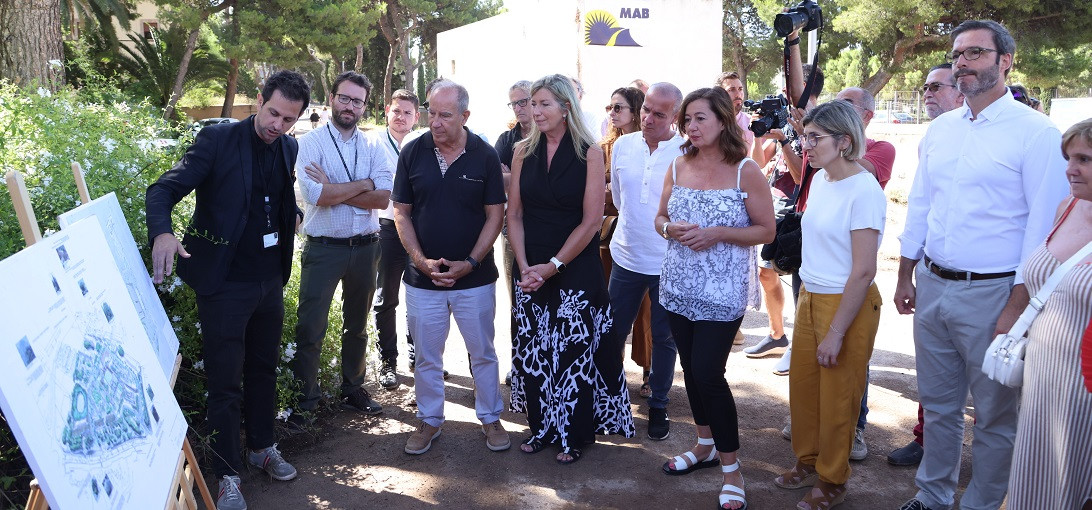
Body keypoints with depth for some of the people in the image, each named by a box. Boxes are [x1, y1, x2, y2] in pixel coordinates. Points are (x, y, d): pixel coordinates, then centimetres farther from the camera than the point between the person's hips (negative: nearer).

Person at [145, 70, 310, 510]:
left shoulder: (289, 148, 5)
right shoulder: (218, 139, -13)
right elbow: (164, 190, -19)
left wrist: (295, 215, 3)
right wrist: (162, 233, -37)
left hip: (270, 279, 6)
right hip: (225, 283, -5)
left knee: (264, 368, 19)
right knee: (225, 380, 2)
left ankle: (262, 447, 37)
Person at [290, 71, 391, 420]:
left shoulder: (373, 148, 5)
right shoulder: (310, 144, -4)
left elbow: (384, 198, -10)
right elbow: (315, 195, -20)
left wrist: (332, 190, -16)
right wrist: (362, 185, -12)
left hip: (365, 246, 4)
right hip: (323, 247, -4)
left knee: (357, 324, 16)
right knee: (310, 328, -1)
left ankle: (353, 389, 30)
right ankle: (305, 398, 13)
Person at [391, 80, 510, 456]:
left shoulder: (485, 156, -6)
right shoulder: (413, 153, -2)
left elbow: (495, 214, -4)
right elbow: (401, 213, 1)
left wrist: (470, 263, -14)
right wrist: (421, 260, -11)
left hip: (475, 278, -1)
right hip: (423, 279, 1)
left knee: (483, 354, 12)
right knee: (426, 357, 13)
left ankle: (490, 418, 29)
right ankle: (430, 420, 30)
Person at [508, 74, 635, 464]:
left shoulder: (589, 154, -6)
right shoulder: (524, 151, 4)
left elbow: (591, 220, -10)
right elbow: (515, 215, 4)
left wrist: (552, 266, -12)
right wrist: (525, 266, -8)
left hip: (576, 270, -3)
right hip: (531, 271, 4)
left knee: (576, 351, 3)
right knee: (534, 350, 8)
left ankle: (576, 435, 19)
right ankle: (543, 427, 26)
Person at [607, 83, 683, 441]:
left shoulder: (687, 154, -14)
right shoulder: (622, 146, 0)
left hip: (668, 262, -3)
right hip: (626, 257, 4)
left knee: (663, 338, 11)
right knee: (613, 331, 12)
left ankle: (658, 406, 27)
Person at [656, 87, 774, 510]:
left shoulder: (746, 171, -8)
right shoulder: (677, 168, 5)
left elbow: (766, 230, -6)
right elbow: (661, 217, 13)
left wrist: (719, 234, -19)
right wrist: (671, 229, -10)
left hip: (723, 291, -5)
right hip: (679, 285, 5)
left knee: (708, 373, -7)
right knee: (691, 369, 14)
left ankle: (730, 469, 10)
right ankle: (706, 446, 35)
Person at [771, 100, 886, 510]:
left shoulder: (863, 191, -20)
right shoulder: (820, 180, 4)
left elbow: (863, 271, -21)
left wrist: (835, 332, -19)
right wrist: (806, 298, 11)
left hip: (847, 305, -7)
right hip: (810, 297, 7)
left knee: (837, 399, 9)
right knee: (803, 388, 16)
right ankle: (808, 462, 36)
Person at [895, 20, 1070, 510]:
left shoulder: (1035, 132, -10)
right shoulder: (938, 130, 9)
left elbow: (1043, 227, -12)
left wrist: (1017, 307, -15)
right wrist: (906, 277, 12)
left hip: (991, 294, -5)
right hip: (931, 287, 6)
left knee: (994, 414, 8)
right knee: (938, 404, 17)